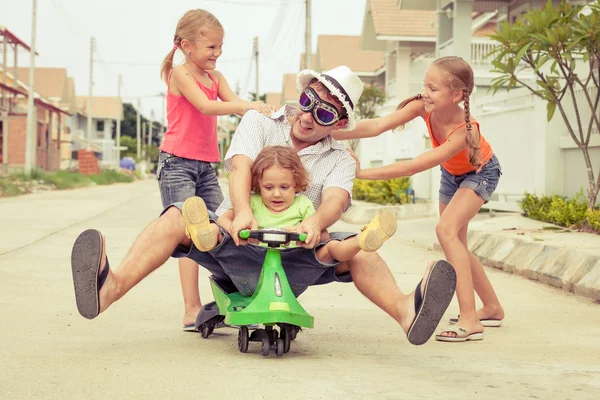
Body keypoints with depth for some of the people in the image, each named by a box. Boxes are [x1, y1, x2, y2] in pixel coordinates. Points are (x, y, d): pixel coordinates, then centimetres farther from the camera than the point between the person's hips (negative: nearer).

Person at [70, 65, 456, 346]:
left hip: (293, 256, 0)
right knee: (178, 216, -27)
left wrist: (316, 222, -40)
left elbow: (336, 199, -15)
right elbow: (240, 168, -12)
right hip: (236, 241, 0)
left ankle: (407, 312, -51)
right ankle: (110, 287, -51)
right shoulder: (258, 124, 7)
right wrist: (242, 212, -34)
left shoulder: (340, 160, 7)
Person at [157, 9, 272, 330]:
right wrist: (246, 105, -30)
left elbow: (236, 105, -2)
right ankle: (191, 310, -11)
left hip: (206, 165, 7)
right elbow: (206, 106, -22)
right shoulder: (180, 74, -6)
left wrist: (259, 111, -22)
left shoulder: (216, 77, 14)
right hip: (177, 162, -7)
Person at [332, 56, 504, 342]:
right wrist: (331, 133, -48)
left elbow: (413, 167, -44)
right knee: (456, 246, 12)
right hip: (451, 174, 7)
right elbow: (378, 125, -37)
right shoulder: (423, 107, -27)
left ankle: (470, 321, -29)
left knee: (446, 229, -28)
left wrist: (361, 173, -46)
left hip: (480, 172, -7)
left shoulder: (465, 131, -41)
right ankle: (492, 308, 31)